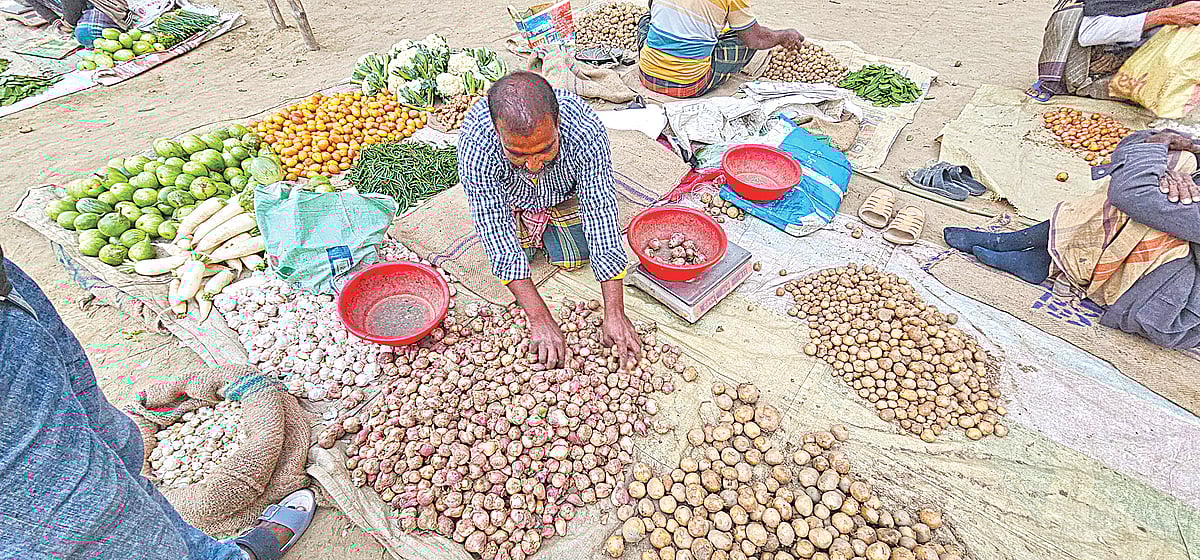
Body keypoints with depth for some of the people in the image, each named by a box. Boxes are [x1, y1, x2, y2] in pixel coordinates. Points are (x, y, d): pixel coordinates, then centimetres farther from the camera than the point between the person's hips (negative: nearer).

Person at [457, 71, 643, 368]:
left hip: (563, 190, 0)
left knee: (575, 258, -6)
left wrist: (614, 314, -40)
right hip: (506, 195, 0)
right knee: (512, 250, -8)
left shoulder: (586, 131, -41)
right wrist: (540, 320, -41)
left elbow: (601, 214, -38)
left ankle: (546, 219, 24)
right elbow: (496, 233, -38)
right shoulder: (475, 144, -42)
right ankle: (527, 219, 23)